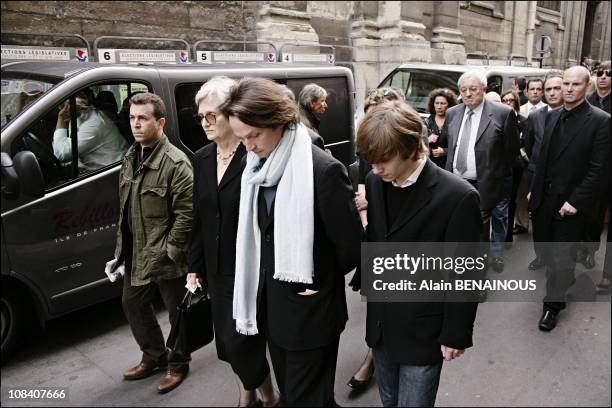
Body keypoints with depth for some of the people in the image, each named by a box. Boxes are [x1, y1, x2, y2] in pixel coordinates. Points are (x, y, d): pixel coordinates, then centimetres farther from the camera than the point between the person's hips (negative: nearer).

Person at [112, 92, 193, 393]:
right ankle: (154, 356, 42)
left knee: (177, 310, 10)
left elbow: (186, 213, -21)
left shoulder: (175, 163, -19)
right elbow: (125, 207, 15)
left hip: (166, 257, -8)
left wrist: (167, 250, -18)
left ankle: (178, 364, 33)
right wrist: (123, 246, 14)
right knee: (132, 304, 21)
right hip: (136, 254, 9)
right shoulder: (131, 157, 7)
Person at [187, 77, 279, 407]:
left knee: (241, 342, 0)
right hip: (216, 269, 7)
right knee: (229, 342, 18)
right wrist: (195, 267, 11)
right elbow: (198, 218, 10)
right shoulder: (202, 158, 6)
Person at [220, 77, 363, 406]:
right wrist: (260, 293, 5)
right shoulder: (256, 166, 0)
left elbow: (350, 246, -15)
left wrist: (316, 283, -2)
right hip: (272, 308, 7)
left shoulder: (323, 170, -22)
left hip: (309, 312, -7)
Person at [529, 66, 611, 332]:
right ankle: (565, 279, 42)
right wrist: (534, 189, 11)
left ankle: (553, 304, 20)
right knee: (546, 250, 15)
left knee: (561, 255, 3)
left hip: (570, 202, -5)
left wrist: (576, 201, -17)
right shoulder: (552, 116, 7)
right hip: (544, 198, 5)